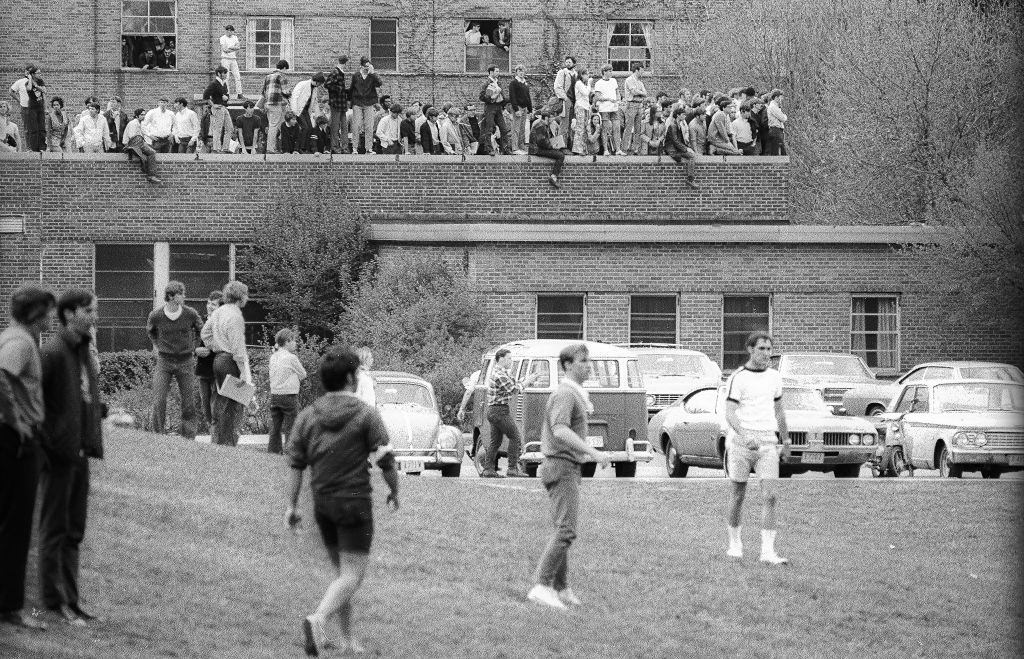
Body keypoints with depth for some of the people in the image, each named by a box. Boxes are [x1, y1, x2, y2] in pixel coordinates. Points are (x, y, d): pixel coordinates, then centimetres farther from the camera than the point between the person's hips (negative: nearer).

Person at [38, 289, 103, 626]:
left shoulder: (84, 351, 12)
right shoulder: (53, 351, -15)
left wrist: (91, 443, 12)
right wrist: (45, 444, -19)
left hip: (79, 452, 8)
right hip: (58, 453, -8)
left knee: (73, 532, 12)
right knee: (54, 530, -1)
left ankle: (70, 600, 18)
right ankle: (56, 602, 3)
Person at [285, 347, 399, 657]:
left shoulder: (307, 416, 3)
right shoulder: (367, 414, -9)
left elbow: (295, 463, 1)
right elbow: (386, 461, -9)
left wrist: (292, 504, 7)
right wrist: (394, 492, 7)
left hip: (322, 503, 5)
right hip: (355, 501, -5)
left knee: (342, 571, 18)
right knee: (353, 576, -5)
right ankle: (317, 620, -30)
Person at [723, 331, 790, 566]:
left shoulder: (774, 377, 11)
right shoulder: (738, 378, -6)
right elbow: (730, 414, -14)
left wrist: (785, 439, 31)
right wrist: (745, 437, -29)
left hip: (768, 443, 3)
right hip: (740, 442, -3)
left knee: (771, 496, -10)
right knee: (738, 495, 8)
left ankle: (768, 551, -12)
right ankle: (735, 543, 26)